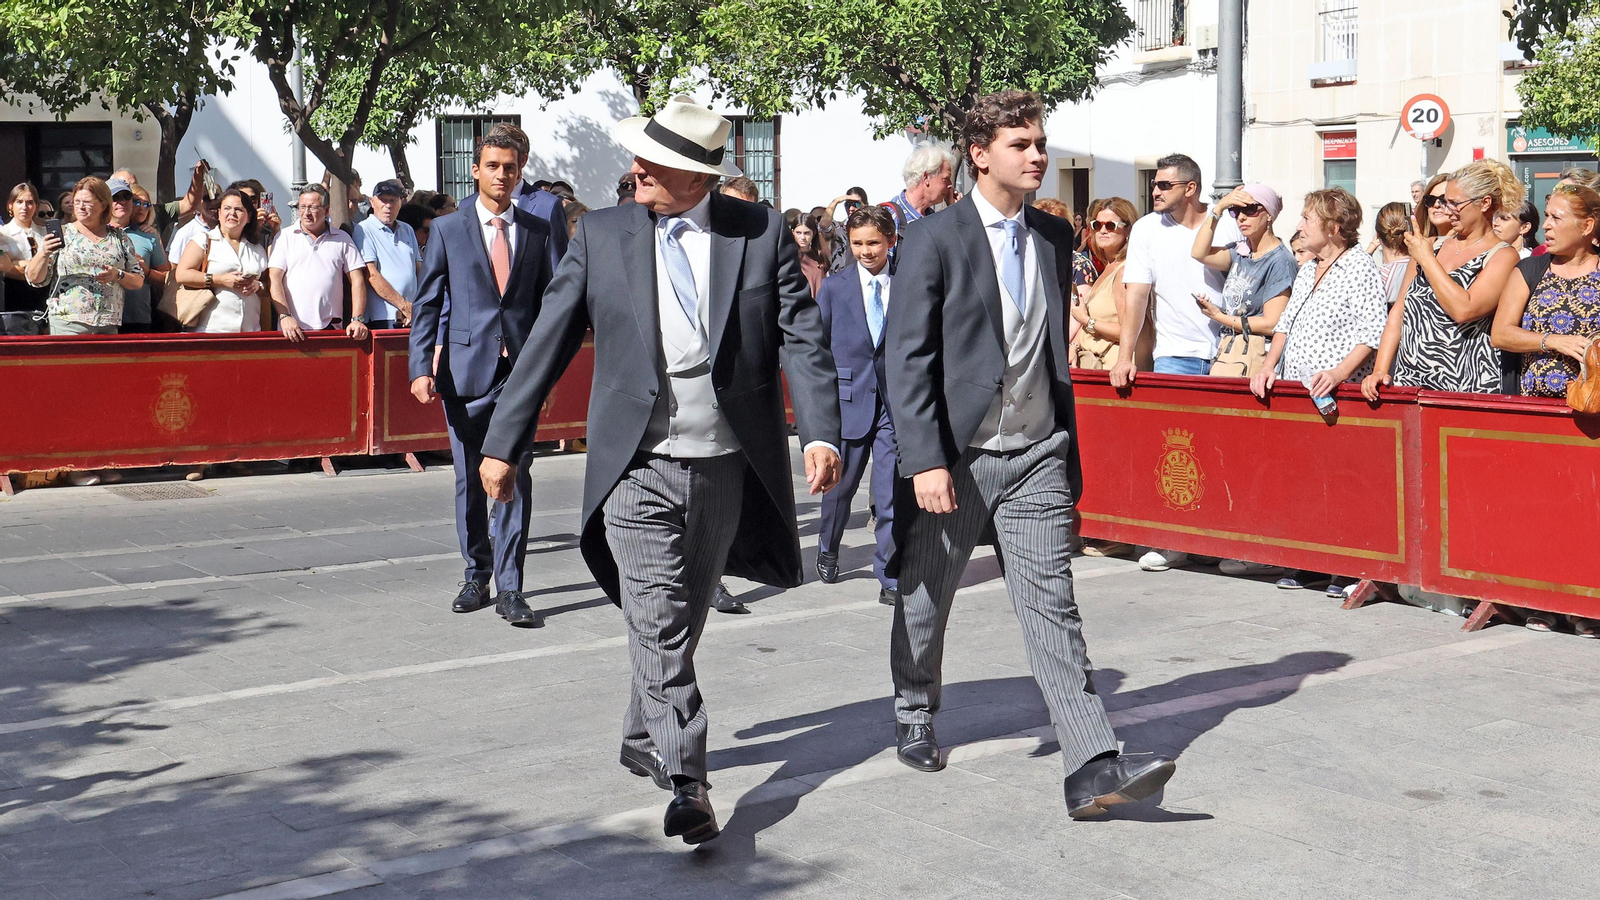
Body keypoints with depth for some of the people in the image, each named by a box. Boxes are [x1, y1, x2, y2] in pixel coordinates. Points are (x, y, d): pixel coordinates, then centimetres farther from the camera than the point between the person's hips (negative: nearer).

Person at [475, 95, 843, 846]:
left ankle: (642, 738, 39)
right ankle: (686, 785, -2)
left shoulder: (760, 233, 0)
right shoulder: (602, 234, 0)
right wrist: (504, 443, 4)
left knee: (682, 625, 17)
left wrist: (820, 433, -18)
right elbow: (547, 344, 3)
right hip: (638, 469, -1)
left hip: (726, 468, 2)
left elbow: (803, 339, -4)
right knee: (658, 630, -8)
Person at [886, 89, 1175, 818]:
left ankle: (1092, 769, -10)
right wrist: (925, 461, -18)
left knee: (1052, 604, -5)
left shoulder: (1054, 236, 9)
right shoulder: (933, 239, -7)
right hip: (956, 456, -3)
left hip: (1035, 456, 3)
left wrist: (1069, 447, 15)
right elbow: (906, 360, -11)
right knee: (926, 599, 14)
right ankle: (914, 716, 40)